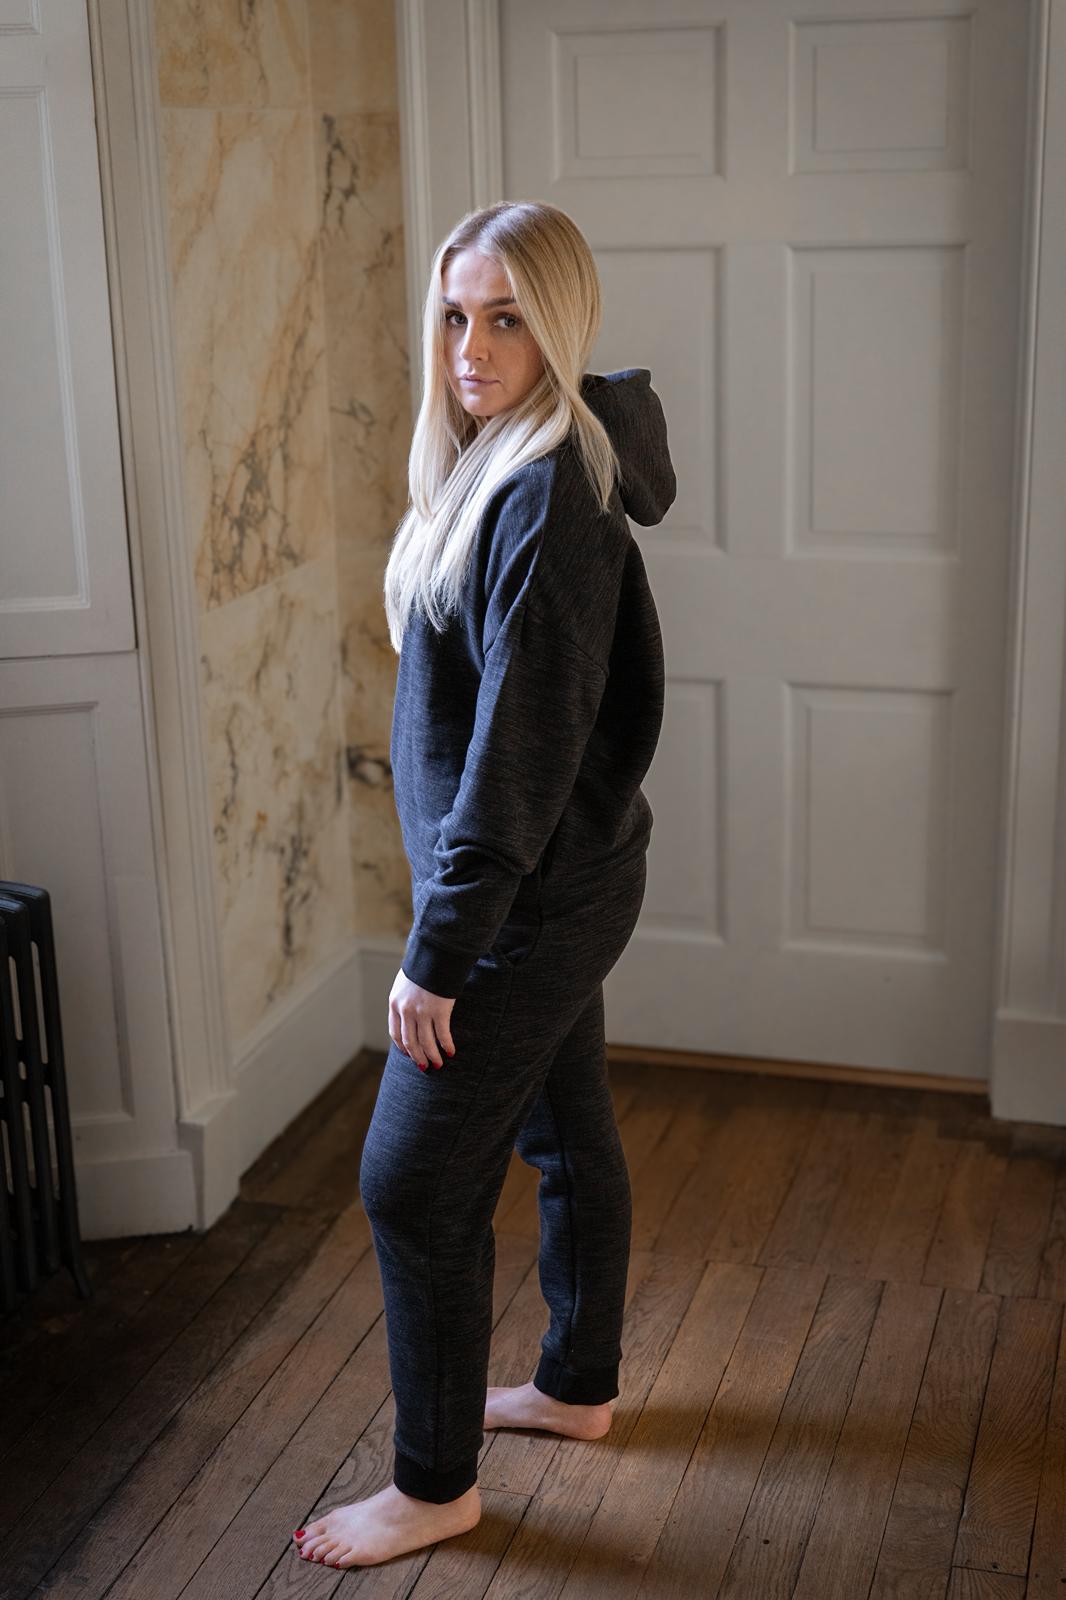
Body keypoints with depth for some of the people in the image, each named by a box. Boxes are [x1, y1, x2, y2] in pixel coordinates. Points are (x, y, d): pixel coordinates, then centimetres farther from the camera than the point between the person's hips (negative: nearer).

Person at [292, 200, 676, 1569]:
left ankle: (435, 1482, 18)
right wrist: (455, 918, 17)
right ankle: (577, 1386, 41)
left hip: (528, 902, -10)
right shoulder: (494, 465, 7)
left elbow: (520, 748, -26)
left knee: (414, 1185, 1)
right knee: (567, 1135, 22)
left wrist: (437, 954, -21)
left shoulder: (549, 497, -24)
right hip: (561, 887, 10)